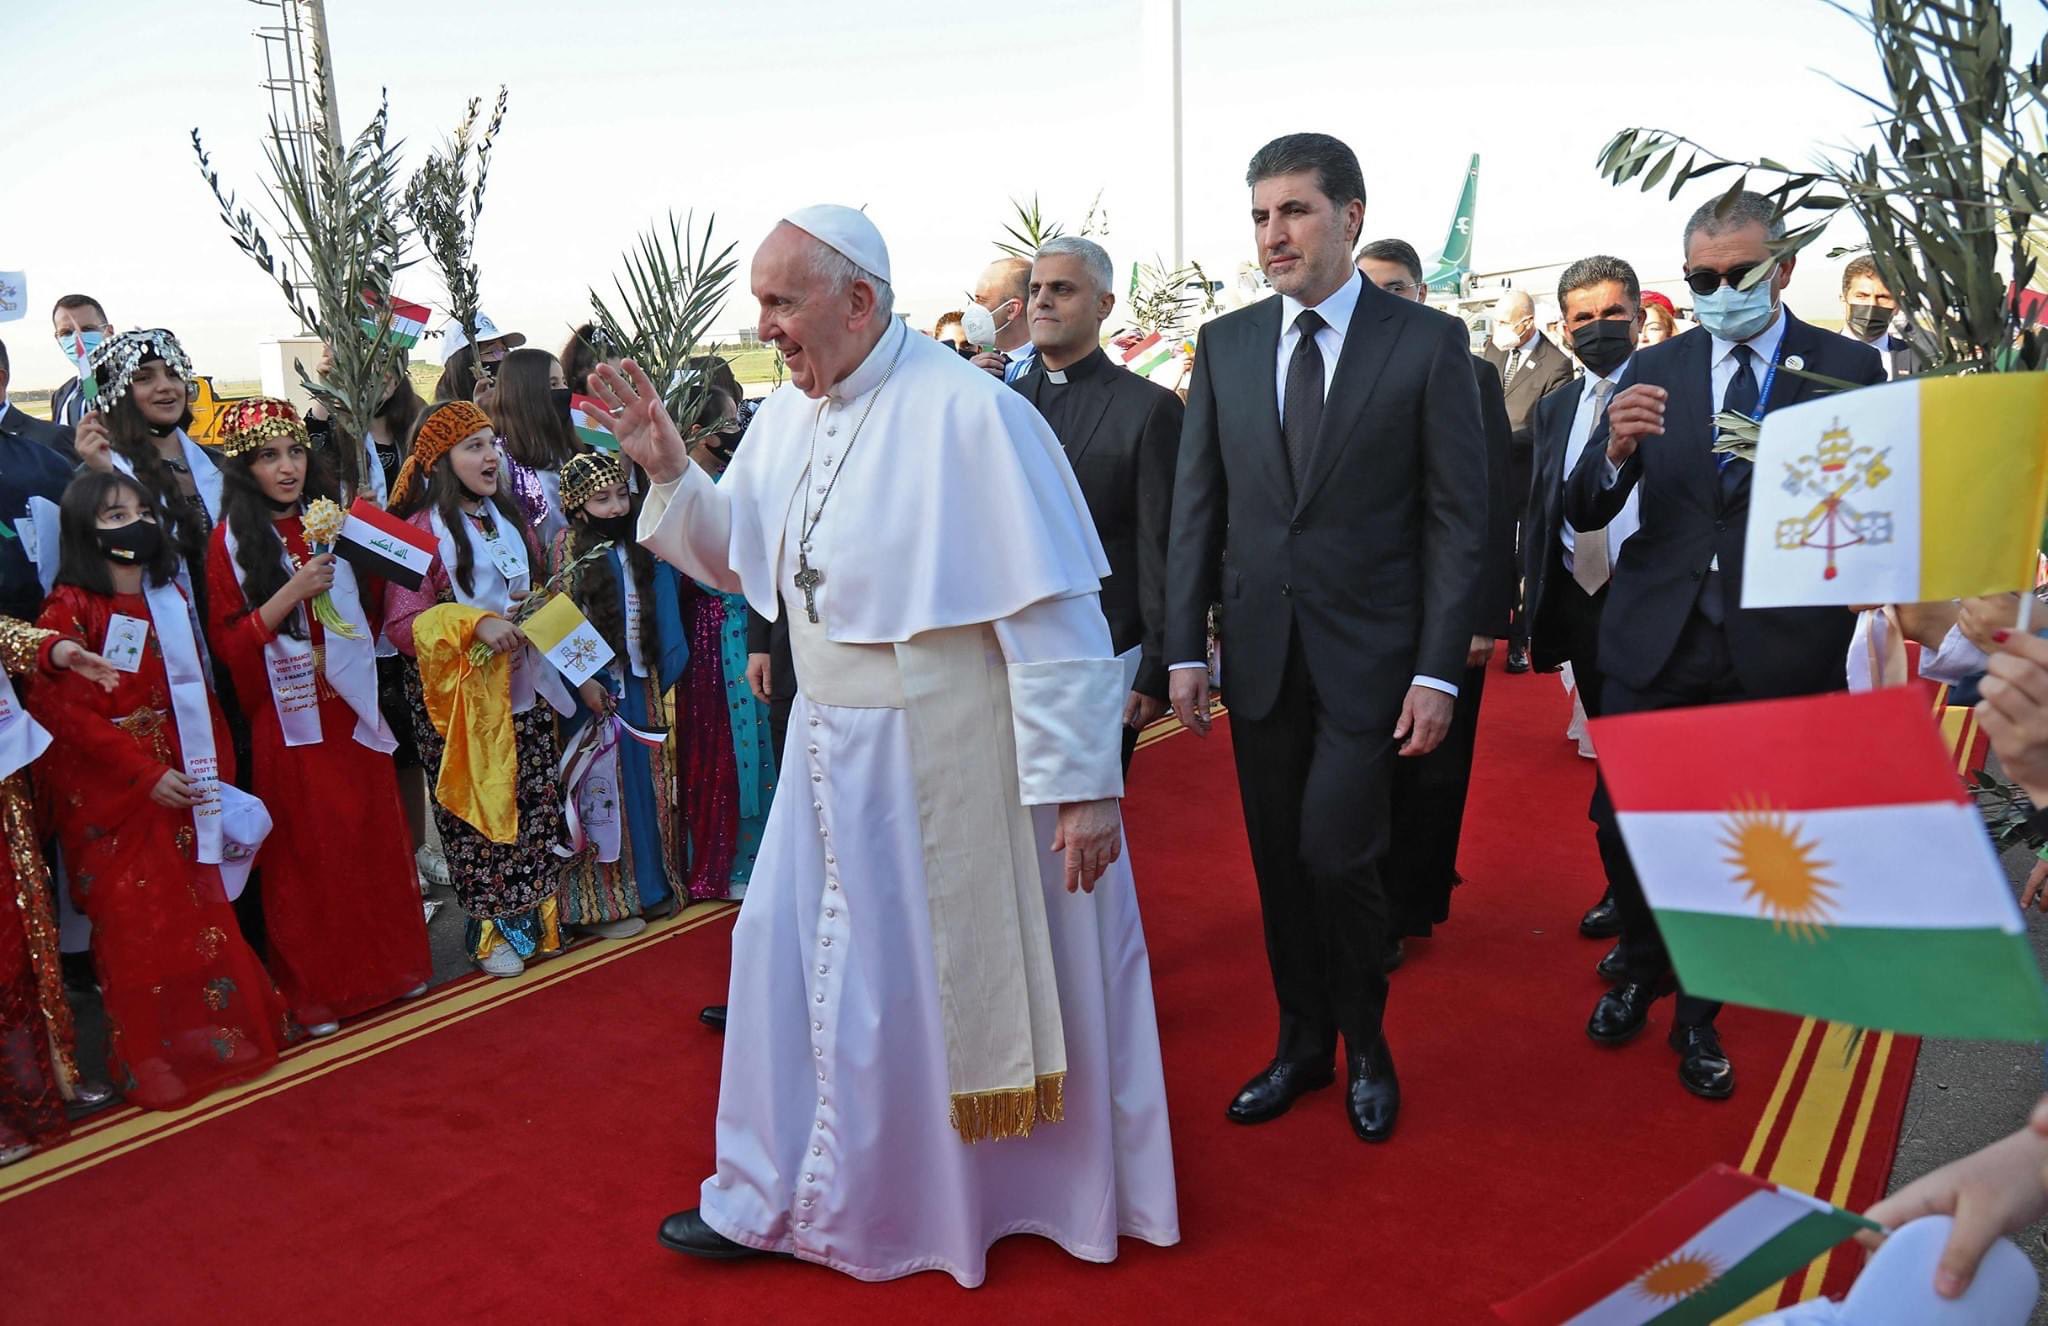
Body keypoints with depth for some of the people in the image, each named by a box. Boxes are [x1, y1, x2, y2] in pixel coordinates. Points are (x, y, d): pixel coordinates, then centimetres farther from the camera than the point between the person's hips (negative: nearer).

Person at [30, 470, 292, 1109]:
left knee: (200, 910, 7)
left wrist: (218, 770, 2)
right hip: (110, 795, -5)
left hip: (179, 782, 5)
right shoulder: (69, 608, -10)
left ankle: (216, 1035, 20)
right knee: (135, 924, 0)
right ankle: (151, 1061, 12)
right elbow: (60, 707, -16)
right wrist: (145, 773, -19)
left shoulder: (168, 598, 9)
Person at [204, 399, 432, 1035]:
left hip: (353, 711, 4)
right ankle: (315, 992, 16)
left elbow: (371, 613, 17)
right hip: (289, 722, -4)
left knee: (375, 838, 9)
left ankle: (389, 966, 24)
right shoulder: (231, 540, -4)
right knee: (307, 852, 3)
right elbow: (227, 643, -8)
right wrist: (293, 594, -20)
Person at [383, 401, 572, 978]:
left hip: (523, 685, 7)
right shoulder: (421, 529, -13)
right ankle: (490, 929, 15)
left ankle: (533, 913, 24)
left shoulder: (507, 515, 10)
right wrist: (477, 624, -27)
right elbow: (402, 624, -18)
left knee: (536, 801, 10)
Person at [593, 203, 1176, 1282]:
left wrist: (1084, 786, -20)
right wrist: (666, 469, -2)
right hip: (835, 748, 7)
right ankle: (779, 1197, 36)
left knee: (950, 975, 7)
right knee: (796, 953, 15)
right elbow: (738, 556, 15)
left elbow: (1054, 614, -20)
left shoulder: (969, 413, -20)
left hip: (946, 758, -7)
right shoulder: (785, 416, 3)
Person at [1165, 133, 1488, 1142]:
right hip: (1257, 650, 4)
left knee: (1336, 857, -8)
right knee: (1279, 864, 11)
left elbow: (1458, 516, -5)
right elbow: (1196, 506, 7)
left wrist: (1438, 671, -11)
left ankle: (1365, 1049, 19)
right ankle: (1302, 1043, 31)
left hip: (1367, 654, -4)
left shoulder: (1427, 341, -4)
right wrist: (1184, 648, 2)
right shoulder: (1225, 344, 6)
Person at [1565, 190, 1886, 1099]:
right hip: (1655, 645, 2)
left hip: (1776, 649, -1)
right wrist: (1617, 450, -20)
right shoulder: (1652, 372, 6)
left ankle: (1697, 1015, 28)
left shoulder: (1848, 368, 1)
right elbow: (1584, 513, -1)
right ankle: (1641, 972, 33)